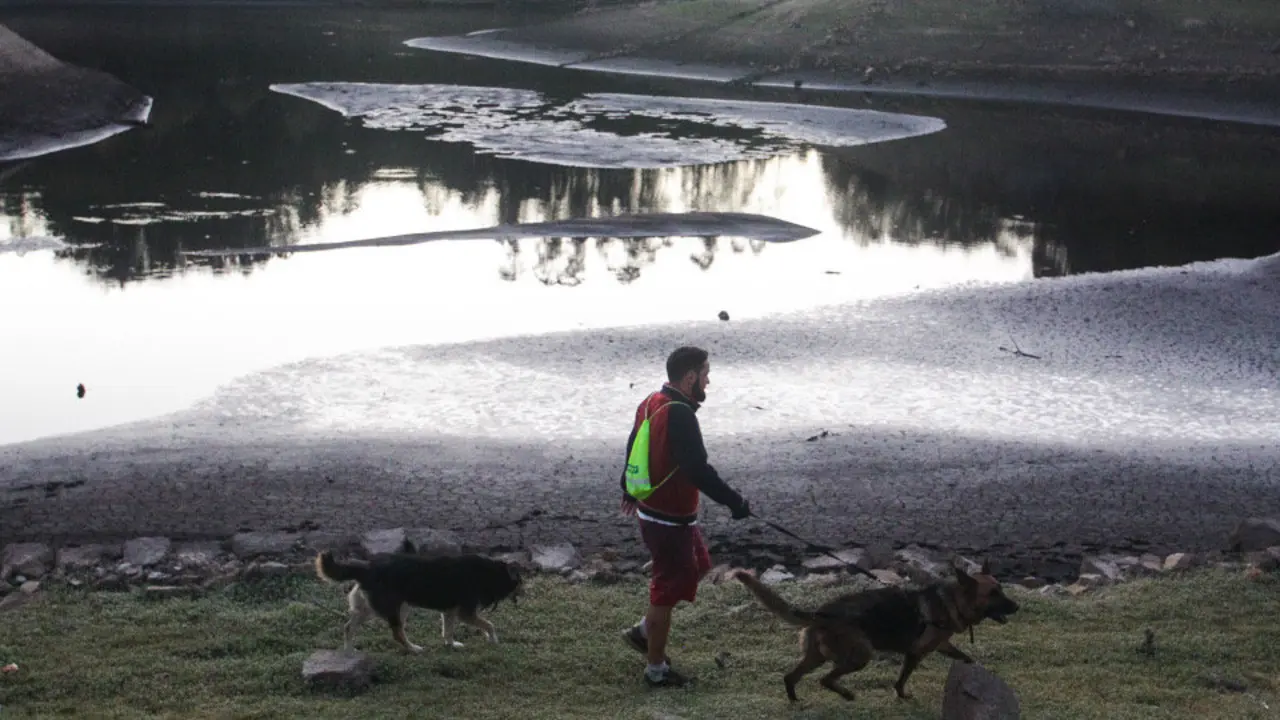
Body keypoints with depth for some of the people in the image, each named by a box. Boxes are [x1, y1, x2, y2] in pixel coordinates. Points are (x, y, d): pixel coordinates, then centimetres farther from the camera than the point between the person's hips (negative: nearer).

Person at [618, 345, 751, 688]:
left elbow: (633, 448, 18)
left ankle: (644, 631, 31)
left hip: (651, 508, 10)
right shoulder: (680, 416, -27)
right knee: (669, 587, 4)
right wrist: (735, 503, -21)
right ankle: (656, 669, 18)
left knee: (696, 566, 25)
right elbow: (699, 471, -30)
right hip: (669, 520, -10)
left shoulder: (651, 403, 4)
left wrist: (629, 490, 33)